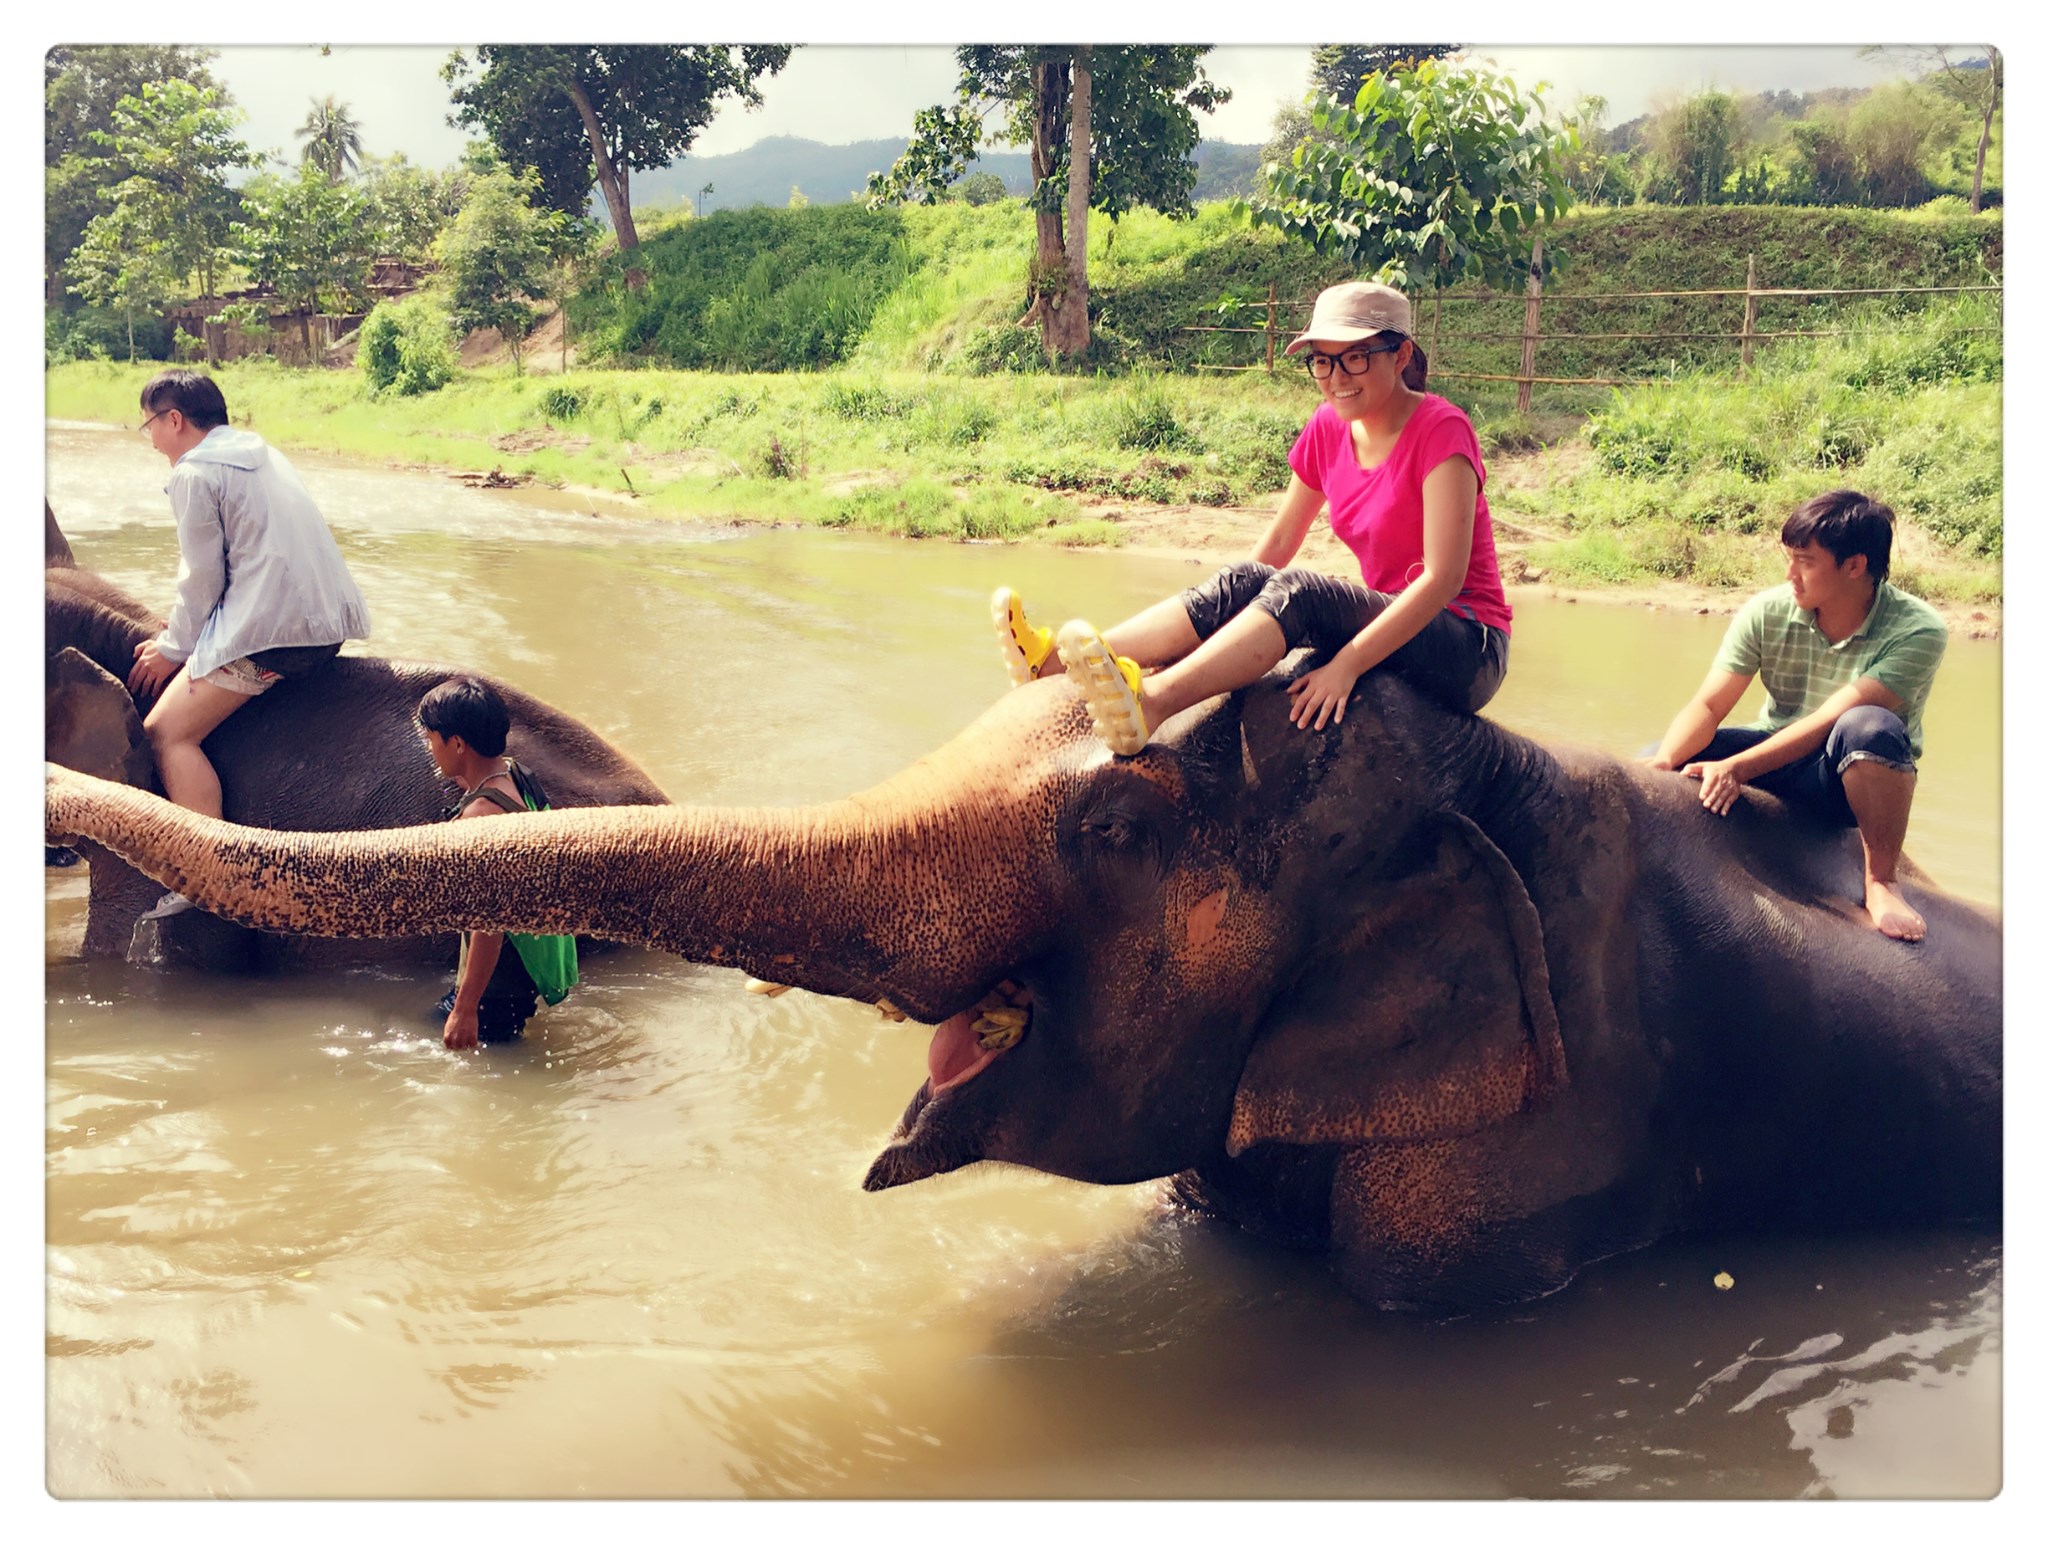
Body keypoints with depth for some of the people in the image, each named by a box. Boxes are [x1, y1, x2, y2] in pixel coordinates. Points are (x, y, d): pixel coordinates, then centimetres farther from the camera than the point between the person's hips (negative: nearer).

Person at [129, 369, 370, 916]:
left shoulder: (194, 473, -5)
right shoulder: (259, 453, 22)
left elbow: (202, 579, -7)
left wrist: (173, 650, 7)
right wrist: (178, 638, 29)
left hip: (268, 630, -10)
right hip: (327, 625, 10)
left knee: (167, 732, -4)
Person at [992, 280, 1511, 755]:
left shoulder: (1440, 431, -15)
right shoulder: (1329, 428, 6)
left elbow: (1444, 577, -23)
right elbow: (1279, 541, 13)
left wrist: (1347, 663, -31)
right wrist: (1209, 616, 2)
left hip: (1467, 649, -6)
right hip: (1386, 622, 7)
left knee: (1297, 589, -30)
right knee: (1243, 581, -15)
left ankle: (1151, 701, -50)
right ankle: (1057, 661, -29)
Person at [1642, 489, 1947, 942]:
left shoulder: (1917, 630, -22)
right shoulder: (1767, 612, -11)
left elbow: (1828, 721, -30)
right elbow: (1708, 706, -16)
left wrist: (1738, 767, -41)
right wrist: (1664, 762, -36)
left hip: (1855, 777, -3)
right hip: (1774, 757, 4)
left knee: (1870, 726, -38)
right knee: (1650, 765, -18)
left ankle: (1881, 882, -21)